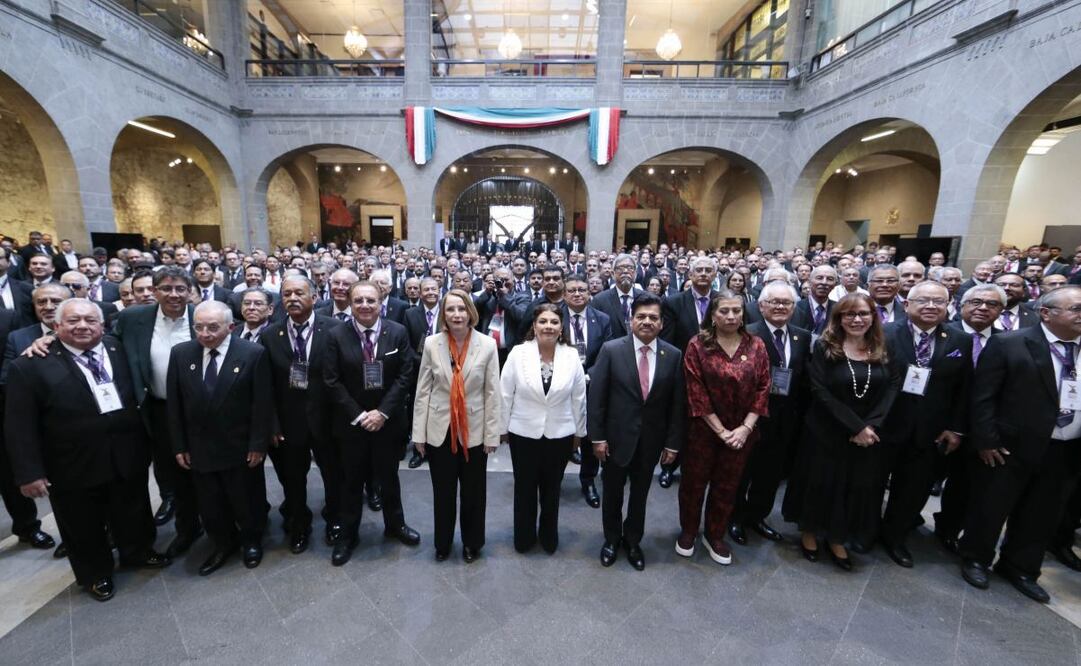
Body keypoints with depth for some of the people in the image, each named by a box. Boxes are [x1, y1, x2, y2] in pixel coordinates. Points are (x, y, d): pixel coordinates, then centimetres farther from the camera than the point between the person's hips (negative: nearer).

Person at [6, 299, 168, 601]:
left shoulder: (120, 350, -1)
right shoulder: (29, 366, -12)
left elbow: (136, 396, 7)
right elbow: (19, 426, -10)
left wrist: (144, 441, 3)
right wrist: (29, 472, -12)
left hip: (127, 456, 3)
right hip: (74, 468, -3)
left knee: (133, 513, 21)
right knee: (84, 527, 18)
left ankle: (138, 552, 46)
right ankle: (95, 574, 41)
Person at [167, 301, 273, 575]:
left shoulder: (253, 353, -16)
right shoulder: (180, 353, -3)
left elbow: (263, 404, -13)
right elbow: (174, 404, 3)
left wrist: (258, 445, -12)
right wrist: (179, 446, 2)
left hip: (241, 448, -3)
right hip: (199, 449, 3)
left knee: (246, 501, 16)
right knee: (209, 506, 18)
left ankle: (251, 540, 42)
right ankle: (223, 544, 42)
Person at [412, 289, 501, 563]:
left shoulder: (488, 344, -9)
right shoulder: (432, 343, -5)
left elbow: (492, 392, -6)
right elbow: (423, 391, -1)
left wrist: (492, 434, -6)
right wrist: (418, 433, -2)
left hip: (474, 431, -1)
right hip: (439, 430, 1)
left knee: (473, 492, 16)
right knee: (443, 492, 17)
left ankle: (472, 542, 40)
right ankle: (442, 542, 42)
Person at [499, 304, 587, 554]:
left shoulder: (572, 356, -8)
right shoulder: (518, 353, -12)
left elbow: (578, 398, 0)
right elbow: (506, 395, -5)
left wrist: (579, 431, 6)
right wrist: (503, 428, 0)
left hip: (560, 435, 1)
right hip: (523, 433, -1)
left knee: (552, 489, 19)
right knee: (524, 488, 17)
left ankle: (549, 535, 42)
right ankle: (524, 536, 40)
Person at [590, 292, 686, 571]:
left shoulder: (674, 355, -5)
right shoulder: (611, 350, -11)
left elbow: (678, 403, -1)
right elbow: (596, 396, -10)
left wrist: (673, 443, -1)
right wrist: (597, 437, -10)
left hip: (651, 441, 2)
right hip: (616, 438, -1)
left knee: (640, 494, 20)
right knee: (612, 493, 17)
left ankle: (633, 541, 43)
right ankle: (612, 539, 42)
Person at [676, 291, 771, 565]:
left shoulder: (756, 346, -1)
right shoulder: (697, 345, -10)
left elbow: (762, 388, -2)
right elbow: (696, 392, -12)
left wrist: (745, 427, -11)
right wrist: (721, 430, -14)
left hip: (741, 432, 3)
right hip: (703, 430, -2)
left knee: (727, 486, 16)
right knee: (694, 482, 12)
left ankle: (715, 536, 36)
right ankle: (688, 532, 35)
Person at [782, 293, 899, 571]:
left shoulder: (882, 350, 2)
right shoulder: (824, 347, -10)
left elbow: (892, 387, -3)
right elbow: (821, 392, -15)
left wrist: (870, 425, -17)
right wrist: (856, 426, -19)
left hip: (868, 435, 4)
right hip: (827, 432, -3)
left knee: (856, 487, 14)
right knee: (820, 483, 10)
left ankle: (837, 538, 36)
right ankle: (809, 531, 34)